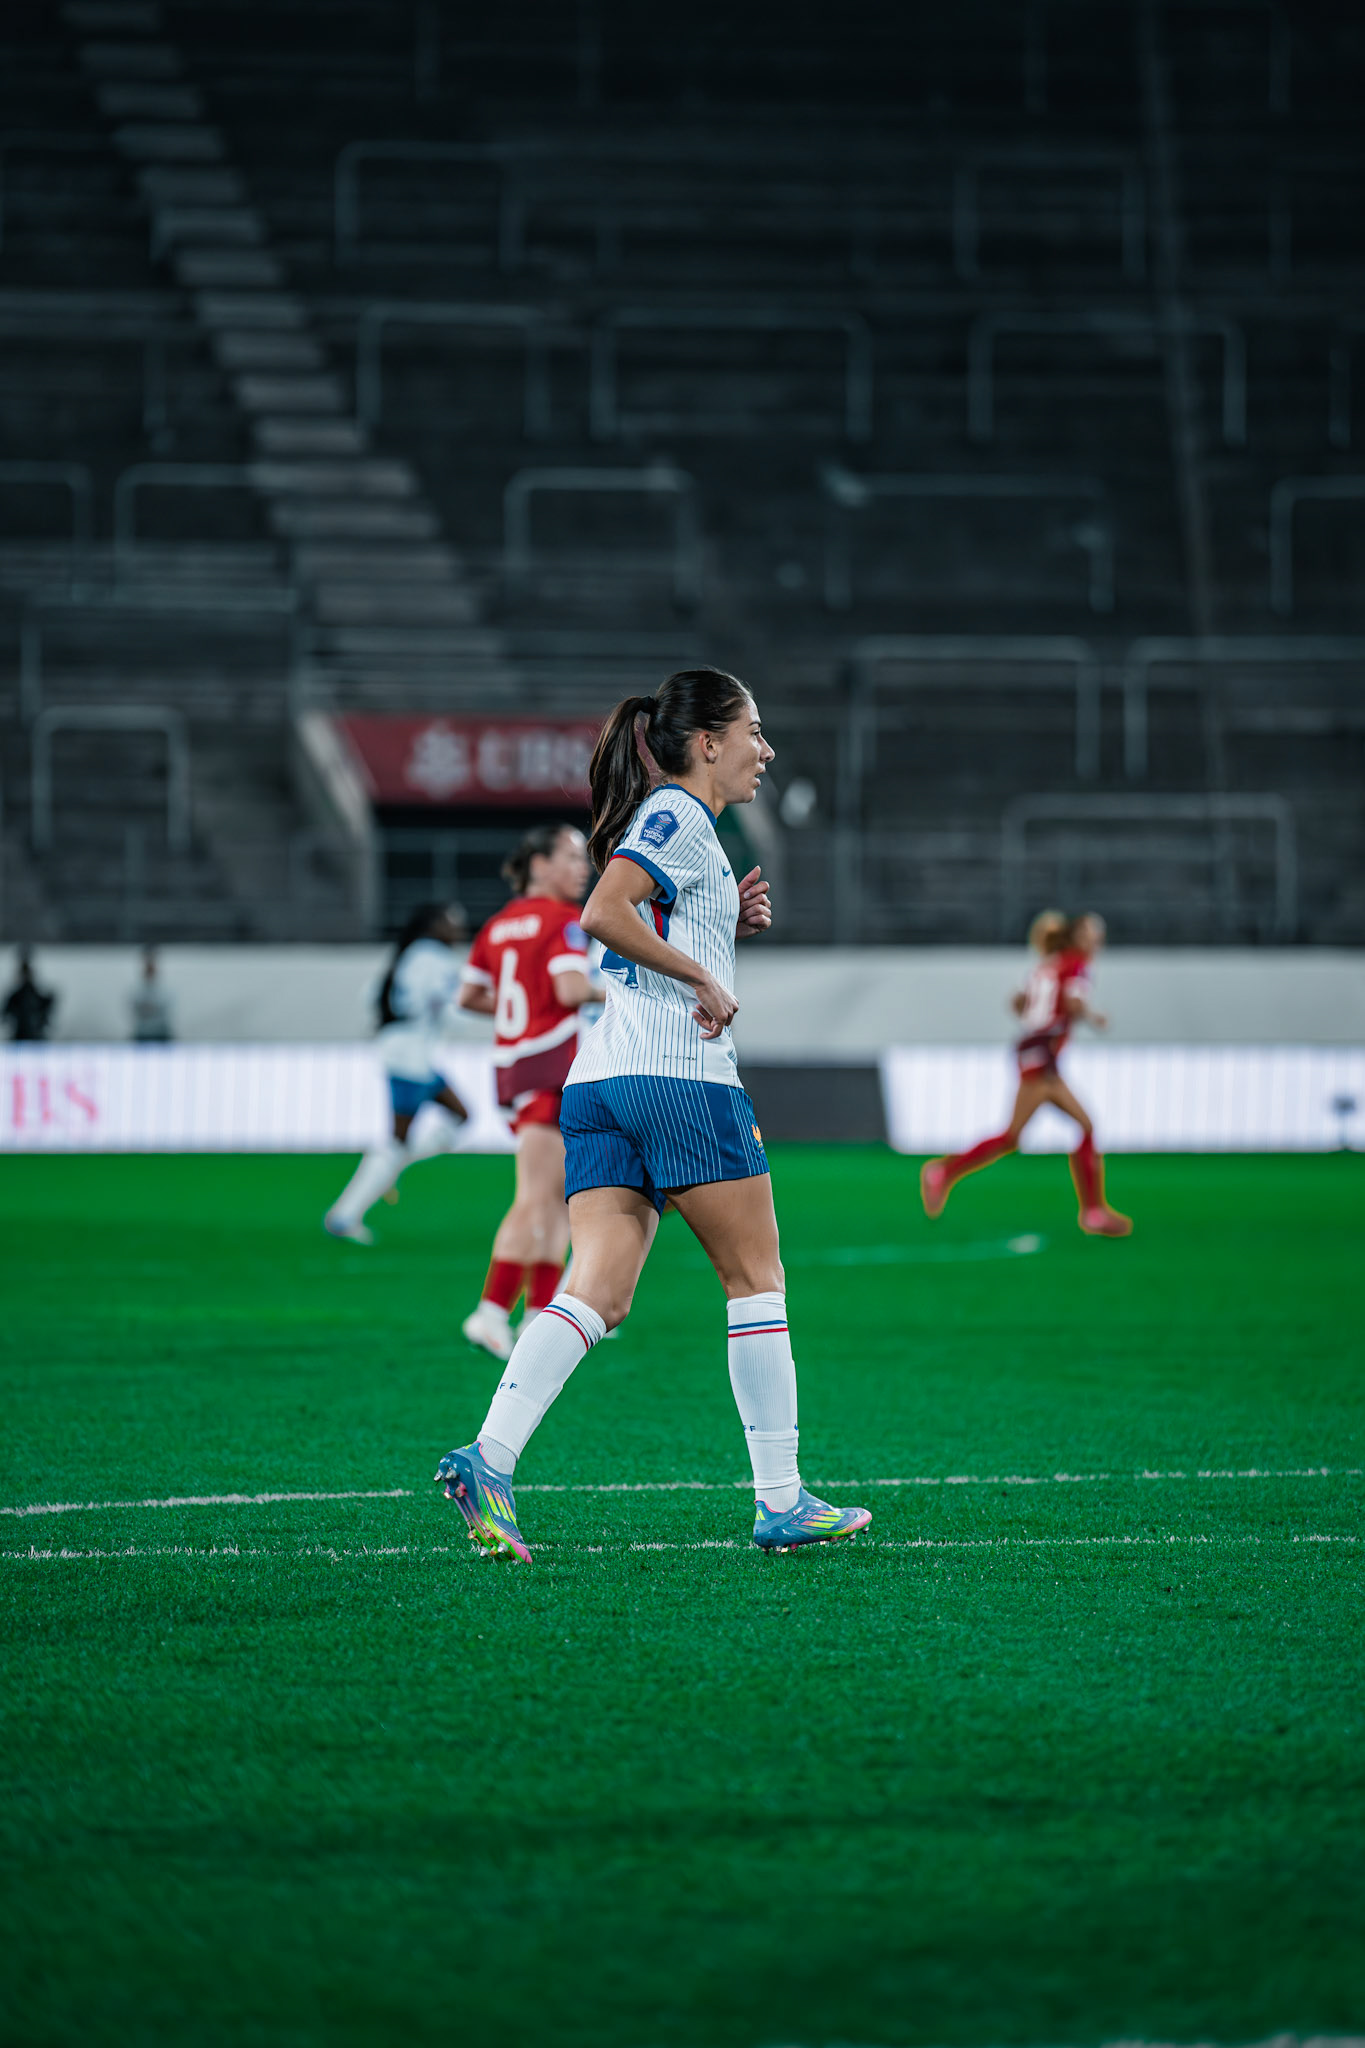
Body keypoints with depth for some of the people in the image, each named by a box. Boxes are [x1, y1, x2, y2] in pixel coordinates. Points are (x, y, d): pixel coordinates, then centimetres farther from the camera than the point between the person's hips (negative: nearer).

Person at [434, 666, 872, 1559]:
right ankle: (781, 1502, 6)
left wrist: (734, 922, 16)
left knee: (597, 1293, -4)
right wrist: (704, 976, -15)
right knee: (757, 1279, 2)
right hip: (681, 1078, -9)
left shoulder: (670, 819, 24)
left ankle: (489, 1459, -21)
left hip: (599, 1080, 9)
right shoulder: (679, 817, -6)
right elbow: (603, 913, -21)